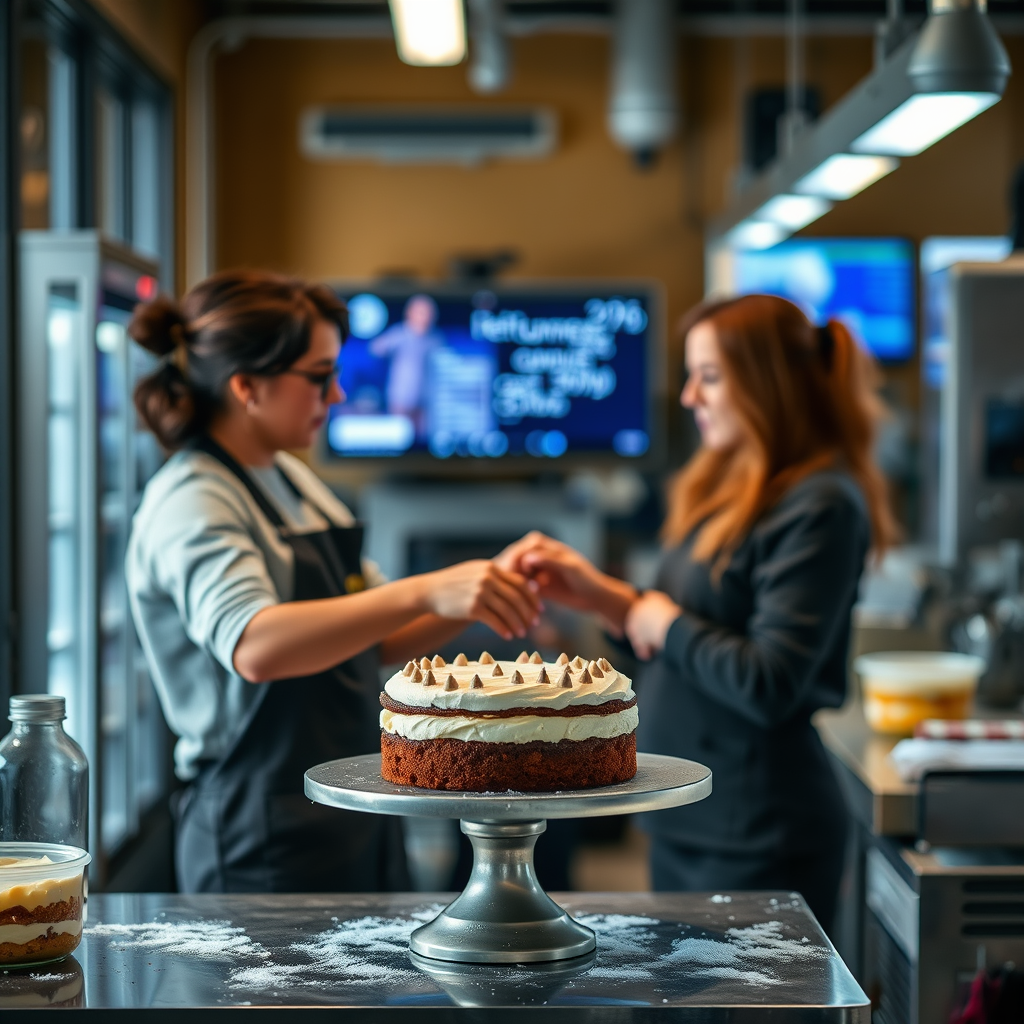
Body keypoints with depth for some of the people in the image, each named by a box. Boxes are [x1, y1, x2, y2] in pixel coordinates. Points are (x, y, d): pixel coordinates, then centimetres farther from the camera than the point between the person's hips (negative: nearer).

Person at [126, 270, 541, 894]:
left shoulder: (291, 479, 12)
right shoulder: (191, 504, -15)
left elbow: (381, 641, 15)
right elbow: (255, 647, -35)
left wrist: (487, 591, -2)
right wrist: (425, 593, -41)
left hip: (358, 824, 9)